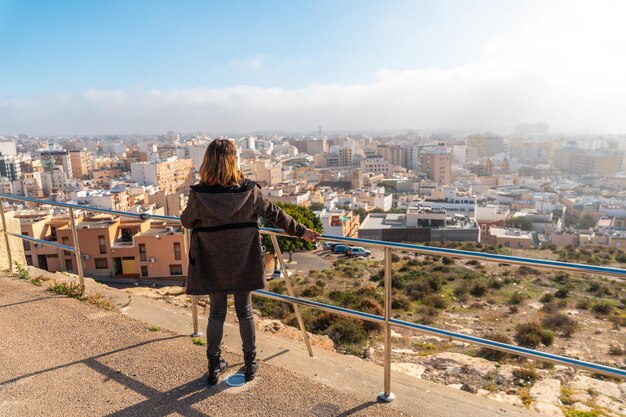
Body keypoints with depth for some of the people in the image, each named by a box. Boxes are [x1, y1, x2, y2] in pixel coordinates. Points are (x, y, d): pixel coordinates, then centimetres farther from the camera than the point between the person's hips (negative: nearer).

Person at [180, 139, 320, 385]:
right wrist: (301, 231, 9)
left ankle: (214, 367, 28)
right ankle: (250, 364, 29)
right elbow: (276, 215, -4)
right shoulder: (249, 191, -14)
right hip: (243, 263, 1)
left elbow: (186, 222, 2)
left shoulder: (198, 195, -16)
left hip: (212, 265, 0)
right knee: (244, 311, 16)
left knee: (216, 313, 15)